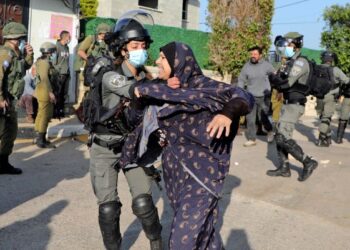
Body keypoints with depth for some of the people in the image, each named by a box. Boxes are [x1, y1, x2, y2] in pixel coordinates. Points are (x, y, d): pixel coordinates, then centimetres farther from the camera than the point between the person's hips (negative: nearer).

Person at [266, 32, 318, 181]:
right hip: (287, 104, 10)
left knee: (284, 137, -14)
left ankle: (308, 162, -3)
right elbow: (282, 83, 12)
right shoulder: (290, 62, 15)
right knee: (280, 137, 10)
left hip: (294, 105, -10)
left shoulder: (300, 62, -14)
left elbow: (287, 82, -23)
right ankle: (284, 168, 18)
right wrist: (276, 80, -9)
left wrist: (273, 79, -6)